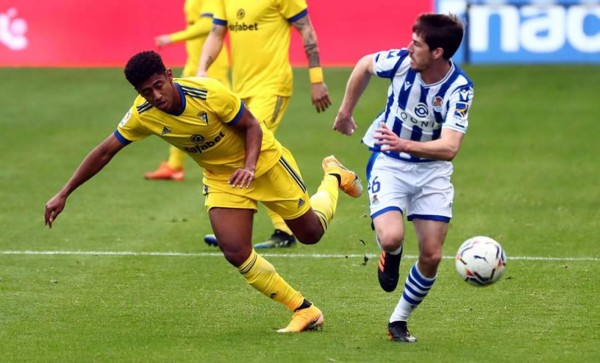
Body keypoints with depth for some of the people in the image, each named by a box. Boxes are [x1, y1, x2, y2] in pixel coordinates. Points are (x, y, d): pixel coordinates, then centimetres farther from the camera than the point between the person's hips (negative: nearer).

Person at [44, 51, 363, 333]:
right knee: (236, 253, -16)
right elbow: (104, 152, -11)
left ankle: (334, 177, 42)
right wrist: (63, 195, -13)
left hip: (263, 159, -3)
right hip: (220, 178, 3)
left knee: (310, 233, 8)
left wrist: (249, 166, -36)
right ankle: (305, 311, -1)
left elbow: (252, 126, -19)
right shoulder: (143, 115, -20)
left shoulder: (209, 93, -32)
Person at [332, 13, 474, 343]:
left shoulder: (459, 89, -23)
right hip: (388, 163, 0)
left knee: (431, 256, -3)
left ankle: (400, 320, 19)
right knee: (391, 238, -24)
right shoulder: (400, 60, -17)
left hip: (432, 169, 0)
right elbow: (364, 65, 6)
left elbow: (449, 148, -32)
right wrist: (345, 113, 14)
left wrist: (405, 145, -46)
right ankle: (390, 259, 14)